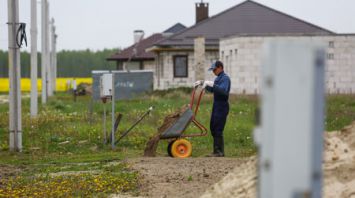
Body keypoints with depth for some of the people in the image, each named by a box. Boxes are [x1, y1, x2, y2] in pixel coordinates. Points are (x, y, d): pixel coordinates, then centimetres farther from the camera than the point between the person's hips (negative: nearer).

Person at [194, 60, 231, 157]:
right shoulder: (218, 78, 17)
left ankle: (219, 152, -5)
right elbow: (212, 89, 29)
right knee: (213, 128, 11)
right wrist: (202, 83, 17)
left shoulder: (225, 78, -13)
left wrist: (211, 84, -35)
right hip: (216, 106, 10)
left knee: (218, 129, -9)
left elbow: (223, 90, -29)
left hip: (222, 106, -10)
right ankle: (217, 150, 17)